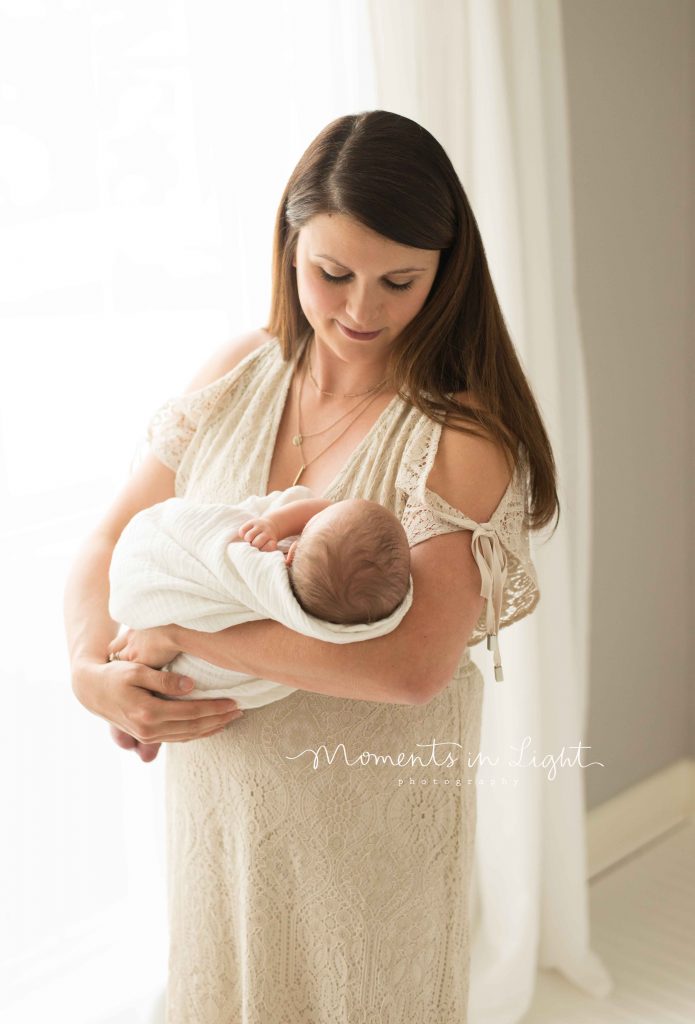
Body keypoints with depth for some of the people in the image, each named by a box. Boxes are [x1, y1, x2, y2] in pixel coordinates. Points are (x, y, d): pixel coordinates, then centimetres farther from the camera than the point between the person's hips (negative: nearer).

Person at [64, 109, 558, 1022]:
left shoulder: (462, 435, -19)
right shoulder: (237, 376, -4)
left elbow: (414, 664, -31)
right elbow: (109, 543, 3)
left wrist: (175, 631, -24)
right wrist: (94, 671, -17)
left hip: (369, 829, -4)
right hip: (216, 798, 4)